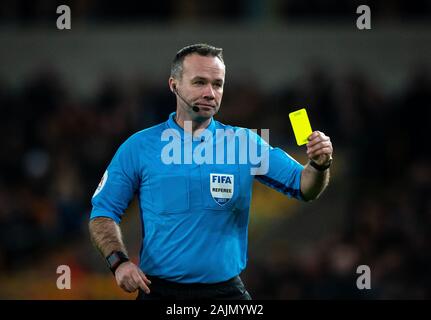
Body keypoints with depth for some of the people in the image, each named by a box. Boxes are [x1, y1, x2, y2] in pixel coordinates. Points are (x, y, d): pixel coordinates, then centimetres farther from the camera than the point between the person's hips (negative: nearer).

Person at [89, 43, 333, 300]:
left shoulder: (245, 142, 1)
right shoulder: (139, 147, -3)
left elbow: (303, 188, 1)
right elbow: (104, 212, 0)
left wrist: (319, 165, -21)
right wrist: (119, 262, -16)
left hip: (226, 289, 1)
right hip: (159, 290, -1)